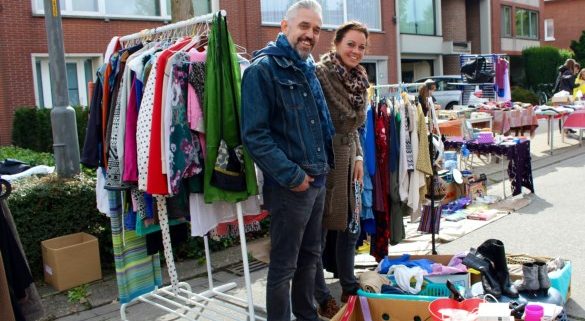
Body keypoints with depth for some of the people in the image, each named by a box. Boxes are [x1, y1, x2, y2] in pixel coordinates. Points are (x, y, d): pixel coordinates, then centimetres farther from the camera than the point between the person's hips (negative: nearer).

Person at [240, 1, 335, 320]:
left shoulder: (307, 68, 12)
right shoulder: (262, 69, -13)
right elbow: (254, 135, -20)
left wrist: (325, 164, 11)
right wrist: (292, 176, -19)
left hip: (317, 181, 8)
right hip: (289, 186, -8)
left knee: (310, 256, 21)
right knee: (284, 266, 4)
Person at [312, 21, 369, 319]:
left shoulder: (359, 78, 11)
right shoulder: (320, 73, -14)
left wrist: (358, 157, 12)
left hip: (348, 158, 8)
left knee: (351, 227, 15)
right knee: (319, 230, 3)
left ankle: (349, 288, 33)